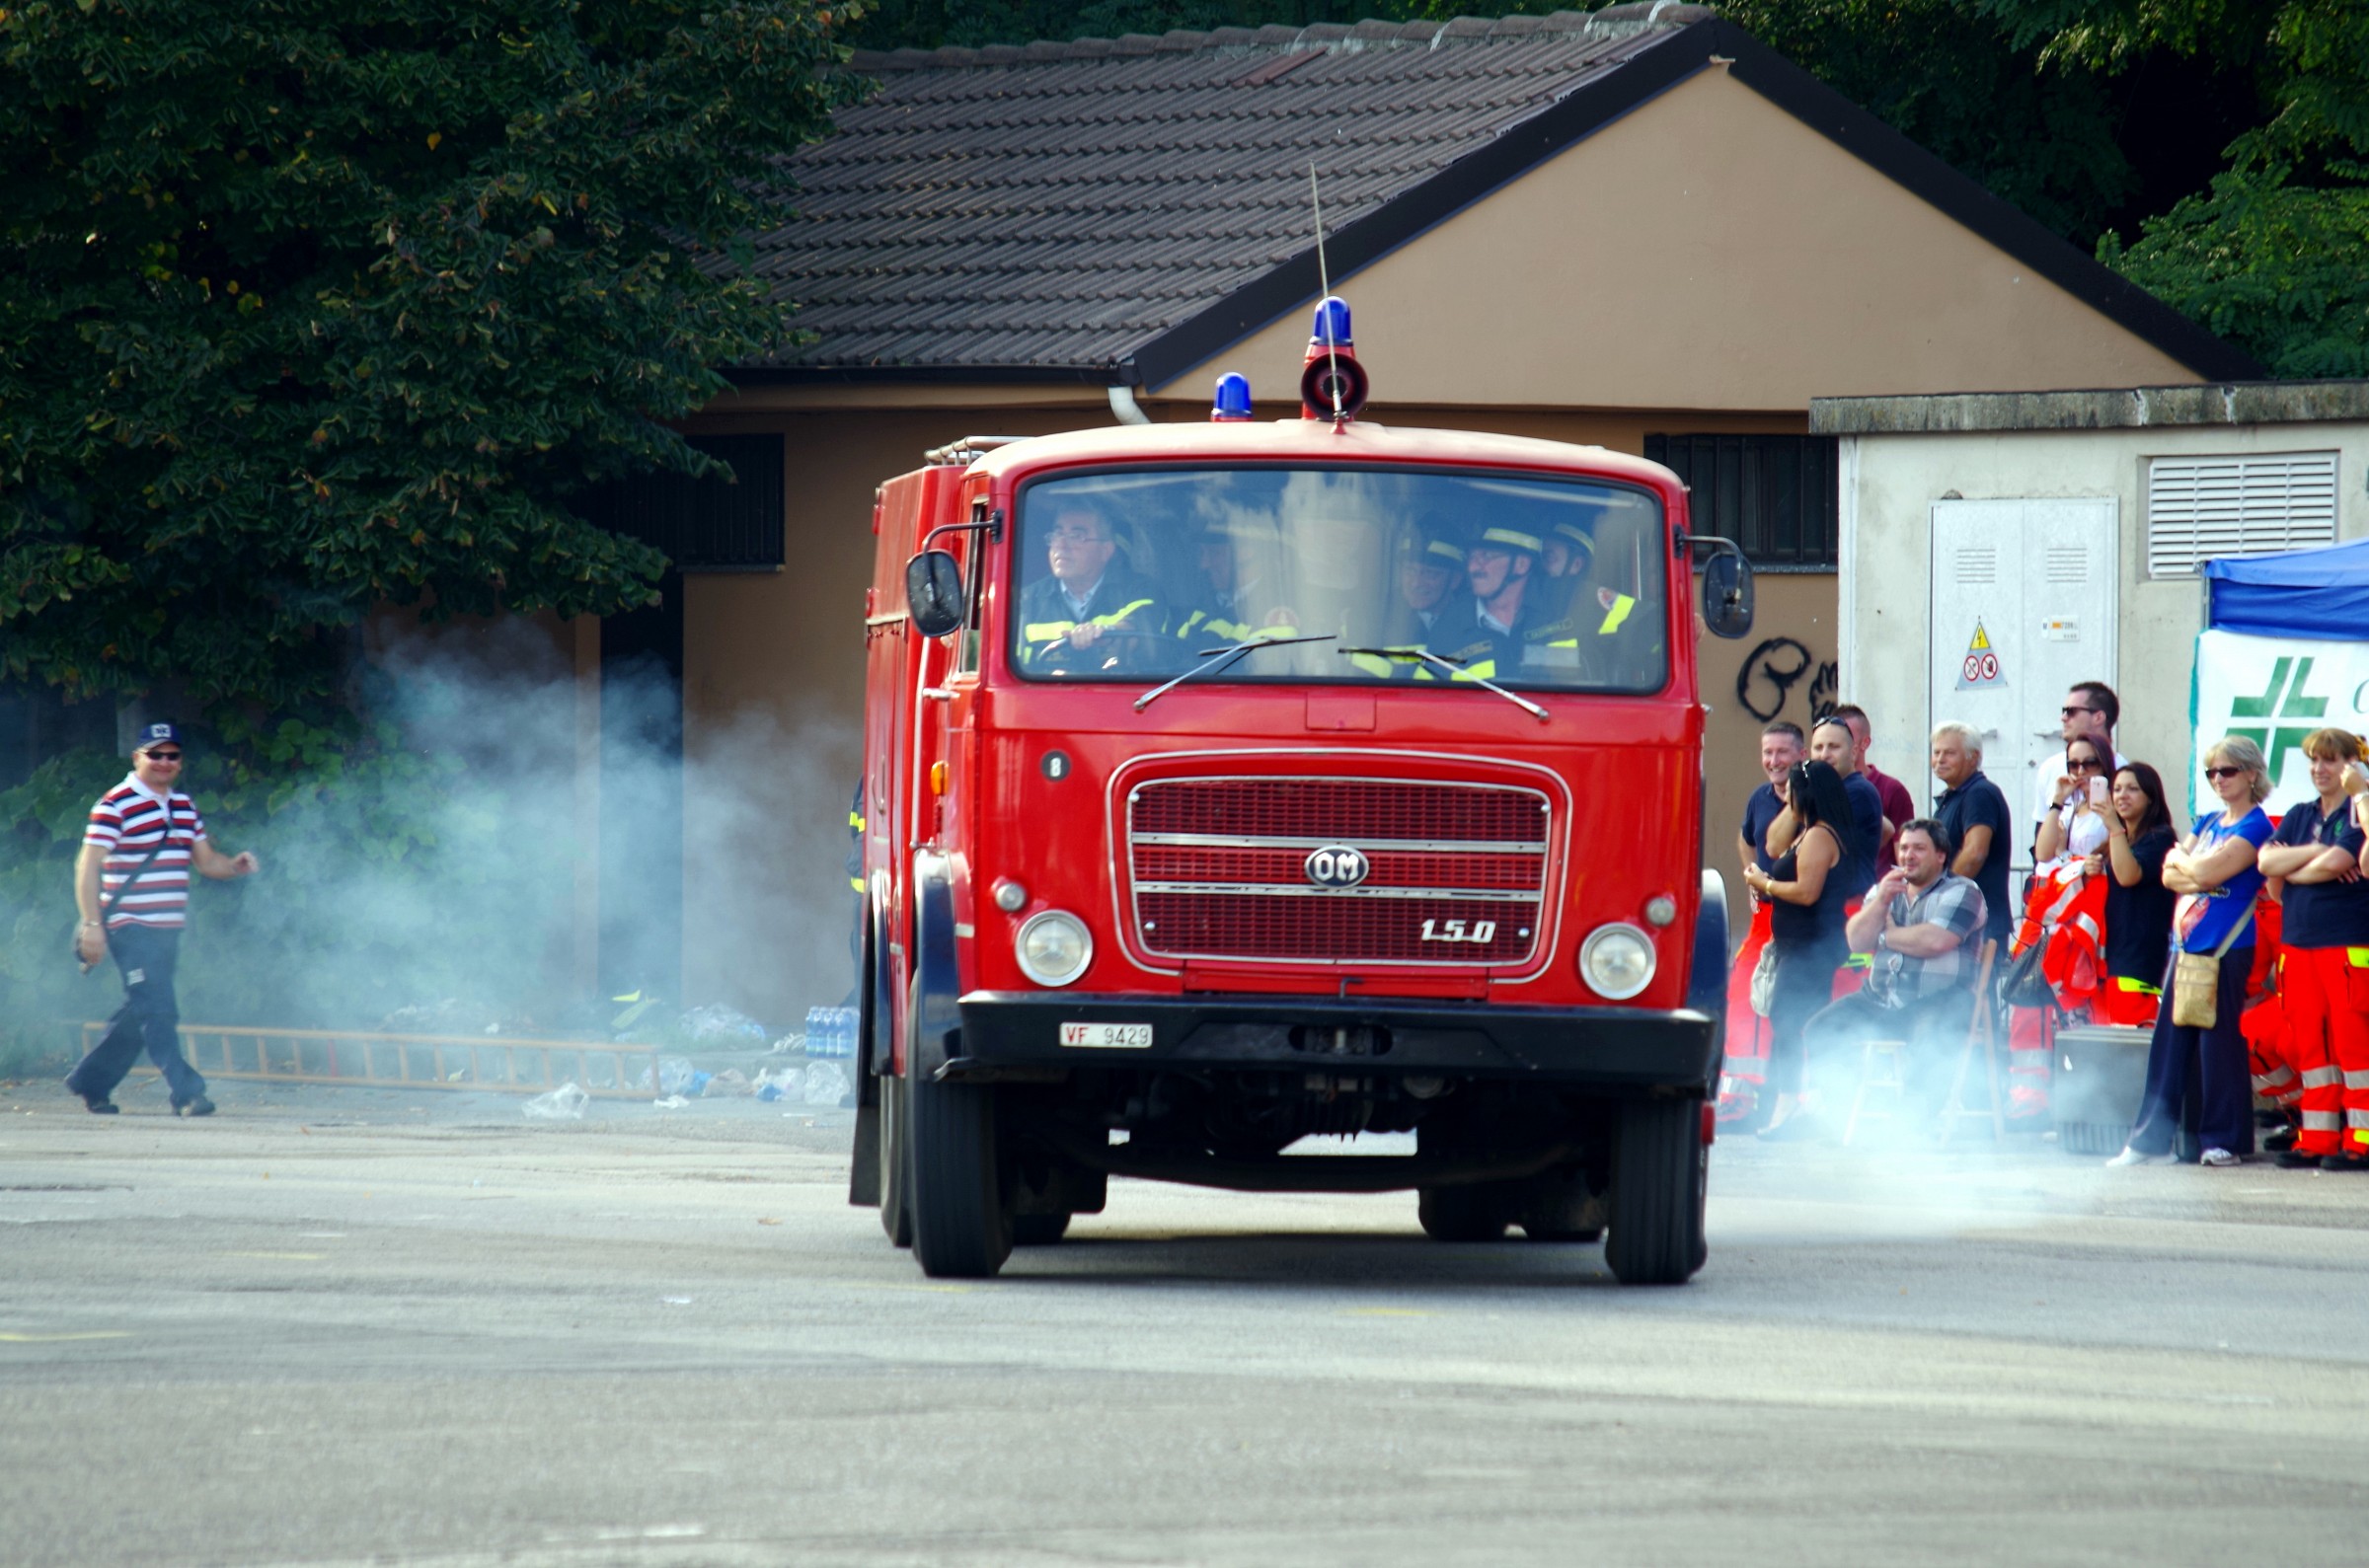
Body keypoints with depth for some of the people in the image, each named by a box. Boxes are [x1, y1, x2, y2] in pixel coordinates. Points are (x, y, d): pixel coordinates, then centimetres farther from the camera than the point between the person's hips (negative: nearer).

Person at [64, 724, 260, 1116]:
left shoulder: (185, 807, 14)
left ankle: (91, 1081, 25)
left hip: (167, 932, 8)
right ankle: (186, 1092, -14)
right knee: (158, 1012, -13)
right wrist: (92, 924, -21)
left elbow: (205, 860, 21)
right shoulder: (115, 805, -9)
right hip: (130, 930, -8)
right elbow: (88, 865, -13)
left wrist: (234, 866, -2)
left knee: (141, 1014, 12)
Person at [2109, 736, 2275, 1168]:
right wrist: (2199, 876, -7)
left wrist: (2181, 859, 4)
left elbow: (2209, 871, -15)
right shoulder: (2208, 822, 19)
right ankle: (2150, 1139, 6)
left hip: (2225, 947, -7)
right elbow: (2170, 875, 12)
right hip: (2186, 940, 7)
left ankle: (2226, 1139, 1)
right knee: (2169, 1040, 5)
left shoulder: (2255, 827, -5)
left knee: (2217, 1041, -5)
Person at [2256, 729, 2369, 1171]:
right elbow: (2267, 861, 3)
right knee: (2308, 1043, 6)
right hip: (2299, 943, 6)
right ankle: (2318, 1137, 11)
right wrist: (2315, 854, -9)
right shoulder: (2299, 816, 17)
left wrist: (2287, 870, 0)